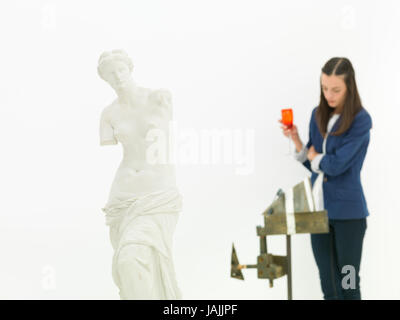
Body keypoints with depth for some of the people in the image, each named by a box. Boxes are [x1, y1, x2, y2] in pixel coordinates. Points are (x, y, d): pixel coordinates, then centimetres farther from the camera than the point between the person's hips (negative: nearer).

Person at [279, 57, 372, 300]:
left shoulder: (361, 120, -12)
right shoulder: (318, 115, 6)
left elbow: (336, 165, -18)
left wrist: (313, 154, -1)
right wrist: (296, 140, -5)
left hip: (347, 211, -6)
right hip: (318, 207, 6)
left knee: (348, 285, 6)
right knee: (328, 283, 13)